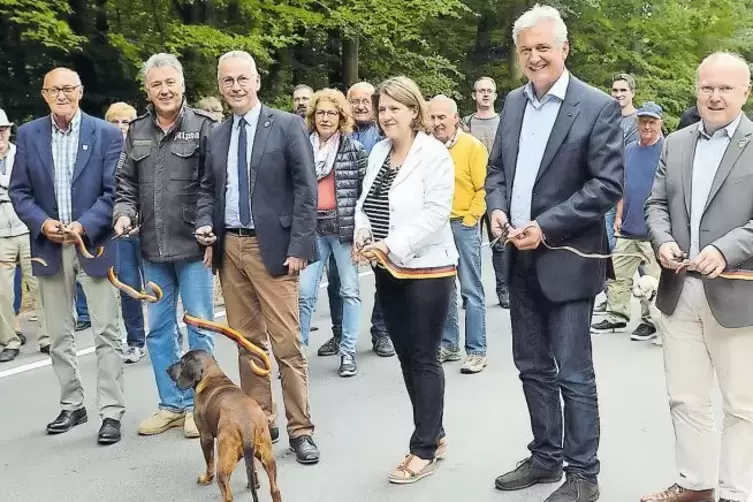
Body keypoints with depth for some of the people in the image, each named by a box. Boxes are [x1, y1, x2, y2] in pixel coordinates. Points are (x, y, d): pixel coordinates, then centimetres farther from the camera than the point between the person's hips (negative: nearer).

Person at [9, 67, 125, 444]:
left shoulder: (107, 134, -2)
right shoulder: (28, 135, 6)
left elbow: (114, 191, -6)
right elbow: (19, 191, 6)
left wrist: (83, 225, -17)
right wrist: (42, 223, -11)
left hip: (94, 243, -3)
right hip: (49, 246, 3)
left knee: (106, 332, -2)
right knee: (59, 335, 11)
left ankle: (112, 412, 5)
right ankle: (72, 406, 25)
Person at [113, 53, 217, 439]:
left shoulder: (203, 126, -5)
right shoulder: (137, 131, 10)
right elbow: (126, 184, 14)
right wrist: (124, 213, -4)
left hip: (193, 246, -5)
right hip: (152, 248, 6)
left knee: (199, 325, 4)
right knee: (159, 329, 12)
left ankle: (198, 404, 17)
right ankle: (171, 404, 26)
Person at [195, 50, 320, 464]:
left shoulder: (287, 126, -3)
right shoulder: (217, 135, 12)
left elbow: (306, 188, -7)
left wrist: (299, 246, -13)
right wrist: (204, 224, 0)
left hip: (272, 248, -5)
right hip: (230, 248, 5)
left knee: (287, 344, -3)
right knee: (246, 342, 11)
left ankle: (300, 430, 8)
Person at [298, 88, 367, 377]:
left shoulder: (354, 149, 1)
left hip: (344, 227, -2)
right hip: (312, 227, 2)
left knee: (349, 290, 4)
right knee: (304, 292, 0)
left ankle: (348, 351, 15)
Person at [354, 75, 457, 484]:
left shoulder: (434, 154, -12)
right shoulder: (378, 152, 9)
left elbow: (435, 214, -19)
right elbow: (365, 201, 14)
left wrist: (391, 244, -24)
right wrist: (362, 233, -6)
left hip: (427, 270, -7)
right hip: (388, 271, 7)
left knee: (424, 359, 2)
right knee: (406, 358, 14)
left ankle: (424, 449, 14)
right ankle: (433, 434, 30)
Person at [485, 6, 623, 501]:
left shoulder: (598, 106, -9)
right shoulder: (514, 102, 10)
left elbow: (609, 184, -14)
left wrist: (546, 227, -19)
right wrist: (497, 208, -4)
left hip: (567, 260, -6)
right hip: (521, 260, 6)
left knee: (574, 374, 2)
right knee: (533, 367, 15)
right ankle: (546, 457, 31)